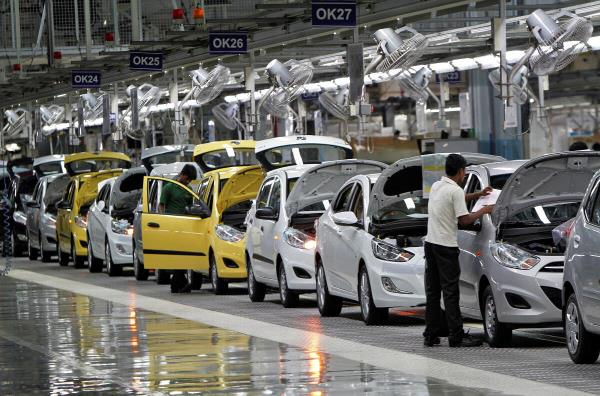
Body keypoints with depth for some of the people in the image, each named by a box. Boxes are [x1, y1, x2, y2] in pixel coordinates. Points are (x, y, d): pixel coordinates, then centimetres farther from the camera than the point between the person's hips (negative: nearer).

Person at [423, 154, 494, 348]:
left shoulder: (436, 186, 13)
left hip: (431, 242, 8)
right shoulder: (455, 191, -12)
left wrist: (478, 195, 34)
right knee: (450, 291, -7)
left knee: (432, 291, 9)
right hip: (446, 245, -8)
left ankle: (431, 335, 10)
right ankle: (456, 336, -6)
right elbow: (464, 220, -13)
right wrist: (483, 211, 1)